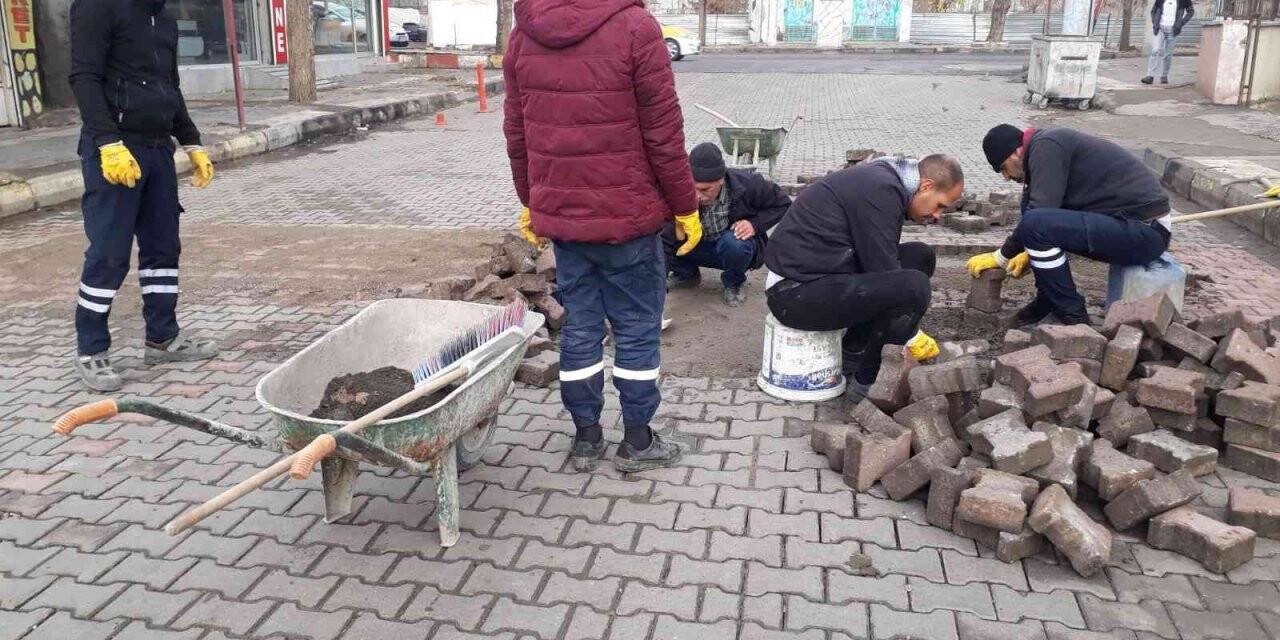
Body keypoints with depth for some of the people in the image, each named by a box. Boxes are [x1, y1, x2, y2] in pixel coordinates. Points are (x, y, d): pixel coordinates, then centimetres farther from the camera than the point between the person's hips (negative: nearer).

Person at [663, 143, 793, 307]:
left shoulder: (747, 184, -25)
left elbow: (783, 204, -9)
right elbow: (666, 243, -29)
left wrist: (755, 224, -25)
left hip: (740, 248, -2)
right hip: (701, 247, 2)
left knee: (733, 242, -38)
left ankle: (733, 283, -3)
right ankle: (686, 274, 8)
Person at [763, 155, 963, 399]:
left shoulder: (882, 179, 14)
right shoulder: (880, 191, -17)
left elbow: (881, 263, 21)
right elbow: (883, 273, -17)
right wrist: (911, 337, -5)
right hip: (796, 291, -11)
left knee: (920, 256, 11)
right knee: (914, 286, -24)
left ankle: (856, 351, 11)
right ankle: (864, 379, -4)